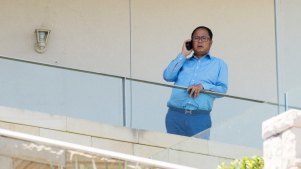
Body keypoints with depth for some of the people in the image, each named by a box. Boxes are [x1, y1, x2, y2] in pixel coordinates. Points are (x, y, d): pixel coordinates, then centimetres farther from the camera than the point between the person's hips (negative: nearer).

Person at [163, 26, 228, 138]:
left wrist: (203, 86, -13)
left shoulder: (219, 64, 15)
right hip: (175, 115, 2)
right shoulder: (183, 62, 22)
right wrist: (183, 55, 7)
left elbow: (222, 89, 4)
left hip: (200, 117, -2)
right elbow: (167, 76, 5)